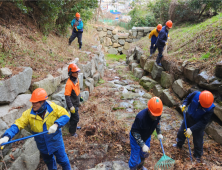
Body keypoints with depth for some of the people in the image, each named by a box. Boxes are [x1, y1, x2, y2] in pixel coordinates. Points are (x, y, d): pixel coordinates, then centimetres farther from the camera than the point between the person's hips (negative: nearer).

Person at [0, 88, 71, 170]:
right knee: (49, 161, 29)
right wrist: (7, 136, -37)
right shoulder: (28, 114, -18)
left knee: (62, 160, 16)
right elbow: (17, 125, -21)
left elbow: (66, 115, -24)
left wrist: (56, 125, -39)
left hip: (56, 142, -2)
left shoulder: (53, 107, -23)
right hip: (43, 145, 3)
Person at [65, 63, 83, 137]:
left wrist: (80, 97, 23)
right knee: (76, 118, 2)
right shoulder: (69, 83, -28)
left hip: (76, 102, 8)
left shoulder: (76, 79, -1)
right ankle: (72, 132, 21)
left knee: (74, 116, 26)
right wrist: (71, 107, -26)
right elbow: (67, 96, -26)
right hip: (73, 104, -8)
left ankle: (73, 125, 48)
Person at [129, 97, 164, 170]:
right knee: (135, 157, 7)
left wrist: (159, 133, -2)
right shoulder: (140, 117, -41)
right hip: (136, 138, -6)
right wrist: (142, 145, -34)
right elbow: (135, 132, -31)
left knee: (144, 154, 28)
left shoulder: (157, 114, -22)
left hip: (147, 137, 6)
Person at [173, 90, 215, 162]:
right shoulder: (195, 94, -30)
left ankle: (198, 156, 37)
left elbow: (203, 122, -27)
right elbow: (188, 98, -5)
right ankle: (179, 144, 51)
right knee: (181, 132, 20)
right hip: (189, 117, 3)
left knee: (198, 141, 10)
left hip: (199, 124, -3)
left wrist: (191, 129, -29)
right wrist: (184, 104, -26)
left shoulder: (210, 108, -33)